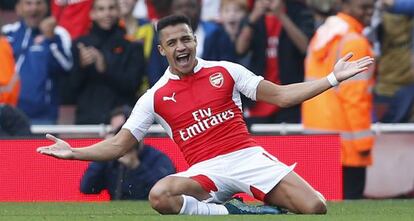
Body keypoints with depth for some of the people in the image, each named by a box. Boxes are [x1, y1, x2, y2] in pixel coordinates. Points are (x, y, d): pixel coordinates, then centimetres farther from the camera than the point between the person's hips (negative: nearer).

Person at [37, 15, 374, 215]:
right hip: (206, 170, -1)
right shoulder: (155, 98, 6)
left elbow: (280, 95, 8)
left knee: (315, 208, -21)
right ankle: (231, 212, -17)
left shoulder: (225, 71, 7)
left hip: (248, 155, 1)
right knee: (160, 196, -35)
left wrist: (333, 79, 0)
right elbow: (119, 145, 8)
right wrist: (74, 153, -7)